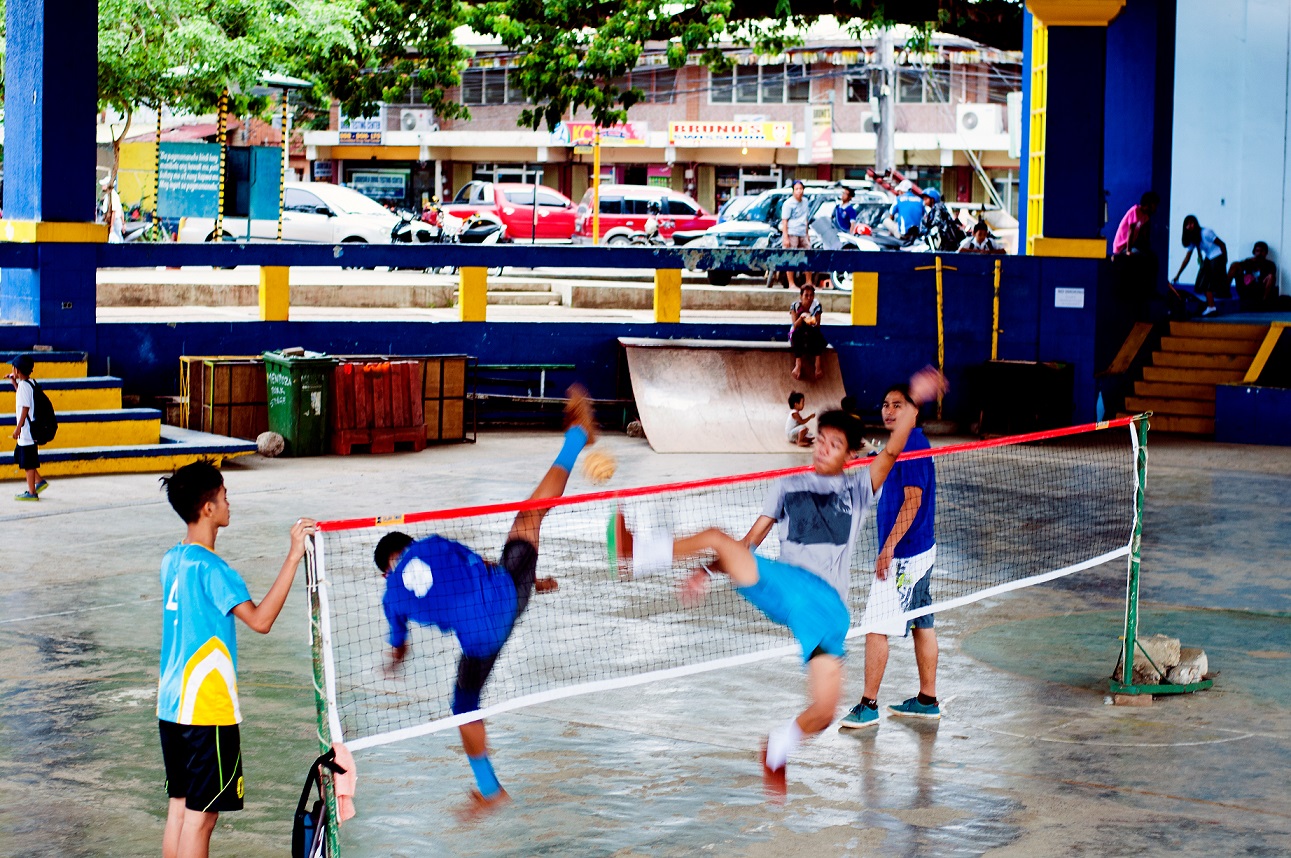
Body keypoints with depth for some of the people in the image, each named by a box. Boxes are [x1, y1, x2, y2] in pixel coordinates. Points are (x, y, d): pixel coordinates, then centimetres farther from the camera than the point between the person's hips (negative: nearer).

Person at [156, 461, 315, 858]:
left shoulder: (172, 560, 9)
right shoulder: (209, 567, -18)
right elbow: (260, 619, -26)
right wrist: (293, 557, -26)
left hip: (172, 706, 9)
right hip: (207, 712, -9)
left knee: (179, 809, 13)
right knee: (201, 816, -2)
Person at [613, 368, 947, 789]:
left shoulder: (857, 487, 15)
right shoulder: (789, 485, 20)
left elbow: (891, 451, -2)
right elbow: (750, 540, 20)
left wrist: (914, 400, -16)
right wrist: (708, 570, 6)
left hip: (827, 603, -1)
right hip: (778, 582, 1)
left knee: (824, 711, -12)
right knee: (717, 538, -26)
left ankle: (780, 745, 18)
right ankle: (640, 553, -18)